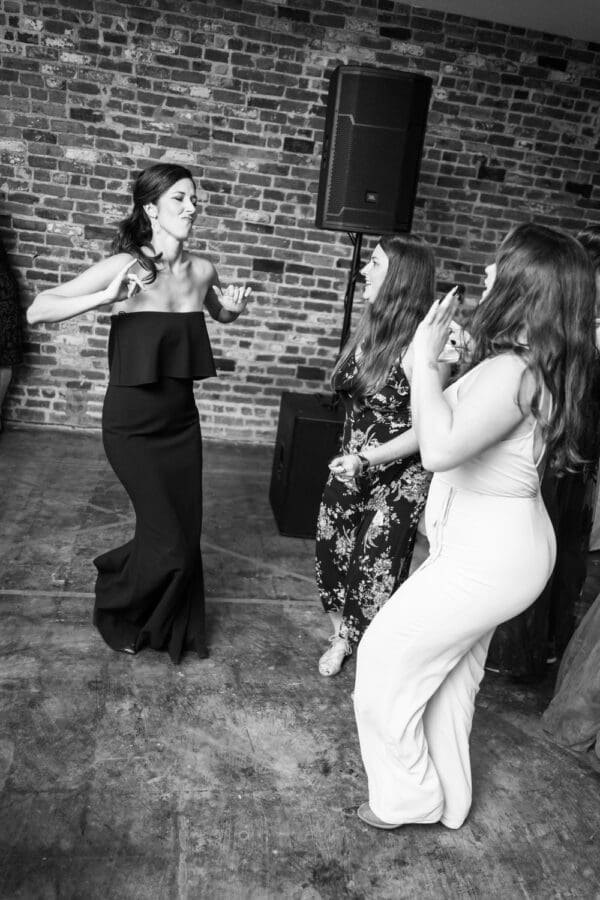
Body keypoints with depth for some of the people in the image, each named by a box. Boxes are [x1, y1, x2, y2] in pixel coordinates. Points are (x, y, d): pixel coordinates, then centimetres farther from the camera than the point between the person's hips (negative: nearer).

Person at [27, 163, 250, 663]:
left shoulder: (202, 270, -1)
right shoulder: (125, 266, -15)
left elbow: (221, 314, 22)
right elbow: (37, 311, -18)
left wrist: (235, 308, -1)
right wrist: (106, 298, -31)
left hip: (182, 421, 5)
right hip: (132, 425, -5)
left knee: (187, 533, 11)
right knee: (168, 543, -3)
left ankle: (172, 631, 37)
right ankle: (116, 609, 30)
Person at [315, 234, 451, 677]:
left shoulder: (419, 344, -20)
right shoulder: (372, 328, 4)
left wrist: (368, 458, -24)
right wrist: (349, 457, 5)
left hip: (398, 479, -7)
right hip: (351, 469, 7)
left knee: (377, 567, 2)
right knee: (334, 550, 15)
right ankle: (343, 635, 38)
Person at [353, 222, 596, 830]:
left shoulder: (511, 370, -26)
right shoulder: (540, 364, 5)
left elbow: (439, 448, -39)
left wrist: (425, 359, -28)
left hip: (490, 551, -10)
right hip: (495, 541, 10)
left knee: (386, 655, 4)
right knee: (451, 671, 23)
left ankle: (408, 801, 24)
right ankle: (447, 801, 42)